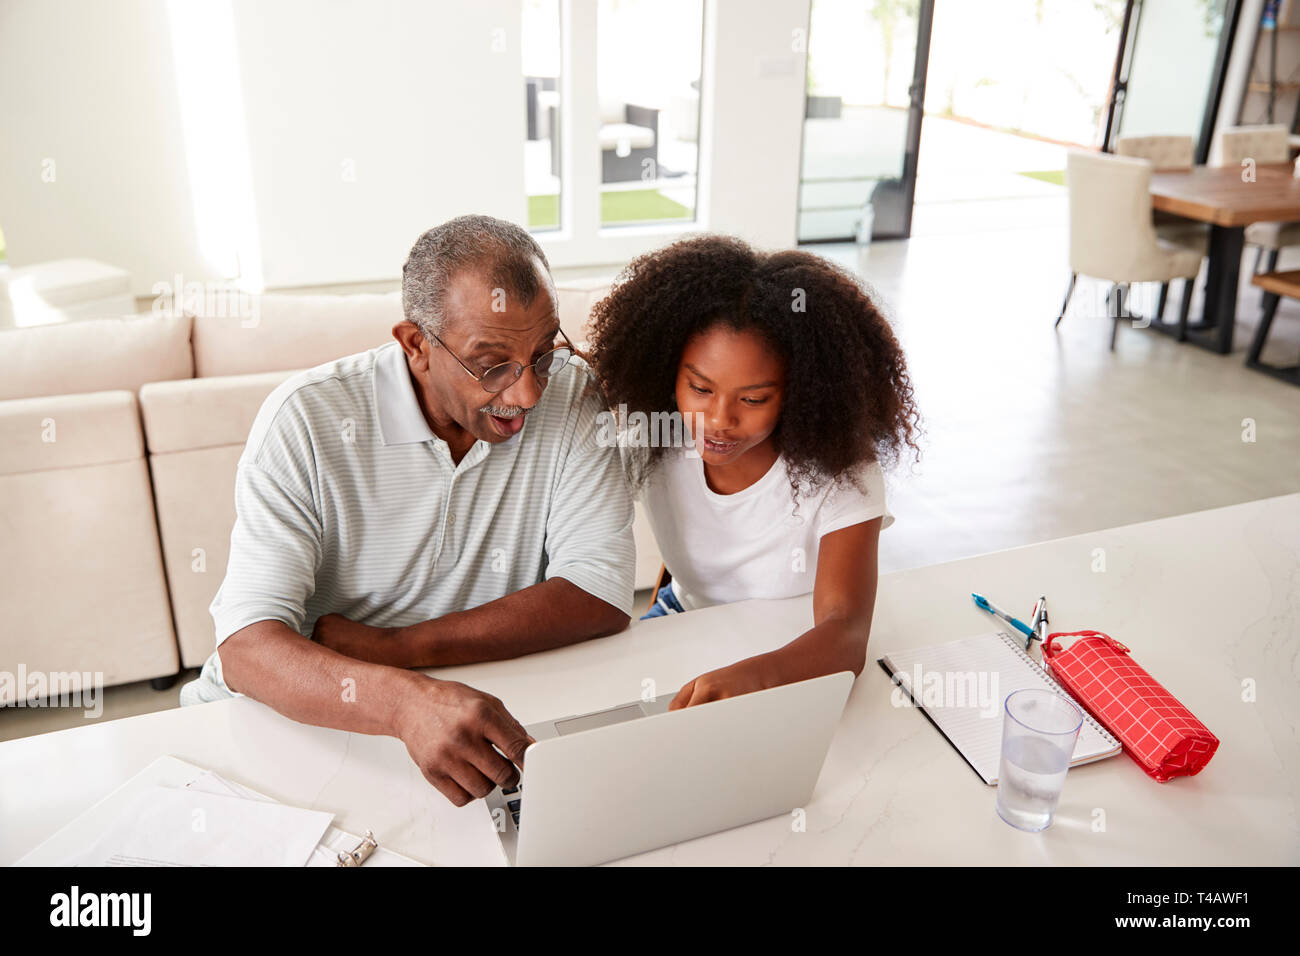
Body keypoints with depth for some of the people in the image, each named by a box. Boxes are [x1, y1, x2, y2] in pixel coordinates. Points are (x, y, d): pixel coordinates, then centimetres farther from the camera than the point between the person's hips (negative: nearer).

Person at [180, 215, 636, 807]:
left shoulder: (571, 397, -10)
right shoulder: (306, 419, -16)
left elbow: (602, 596, -17)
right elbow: (247, 645, -24)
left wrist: (390, 646, -21)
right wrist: (405, 700, -45)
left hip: (487, 709, 1)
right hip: (303, 723, 0)